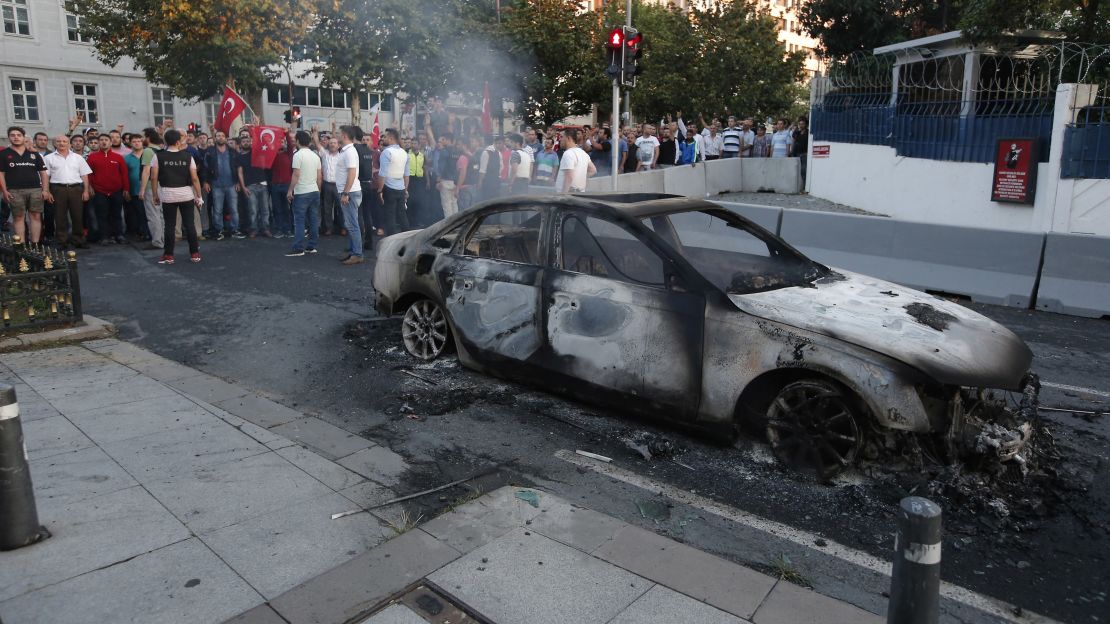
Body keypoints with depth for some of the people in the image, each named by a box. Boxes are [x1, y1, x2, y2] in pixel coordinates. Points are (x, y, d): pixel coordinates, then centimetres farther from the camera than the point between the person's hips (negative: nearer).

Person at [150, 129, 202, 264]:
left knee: (169, 225, 5)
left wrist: (155, 195, 6)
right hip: (186, 194, 0)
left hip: (167, 195, 0)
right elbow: (194, 178, -4)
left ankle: (168, 255, 9)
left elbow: (154, 177, -5)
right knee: (189, 224, 5)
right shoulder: (188, 156, -2)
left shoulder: (158, 156, -3)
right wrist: (198, 196, 3)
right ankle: (194, 253, 8)